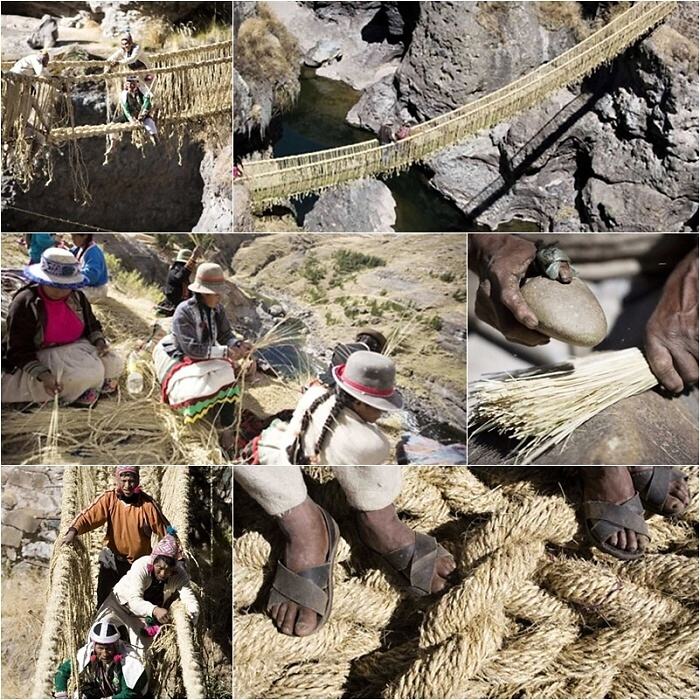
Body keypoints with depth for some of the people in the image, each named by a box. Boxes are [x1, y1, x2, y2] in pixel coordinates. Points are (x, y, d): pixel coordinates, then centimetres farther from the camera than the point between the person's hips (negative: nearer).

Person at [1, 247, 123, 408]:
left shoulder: (77, 297, 0)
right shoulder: (24, 305, -18)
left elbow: (92, 325, 16)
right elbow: (19, 351, -16)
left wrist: (99, 341, -8)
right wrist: (42, 374, -30)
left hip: (78, 348, 6)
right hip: (44, 357, -6)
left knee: (115, 364, -14)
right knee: (89, 373, -30)